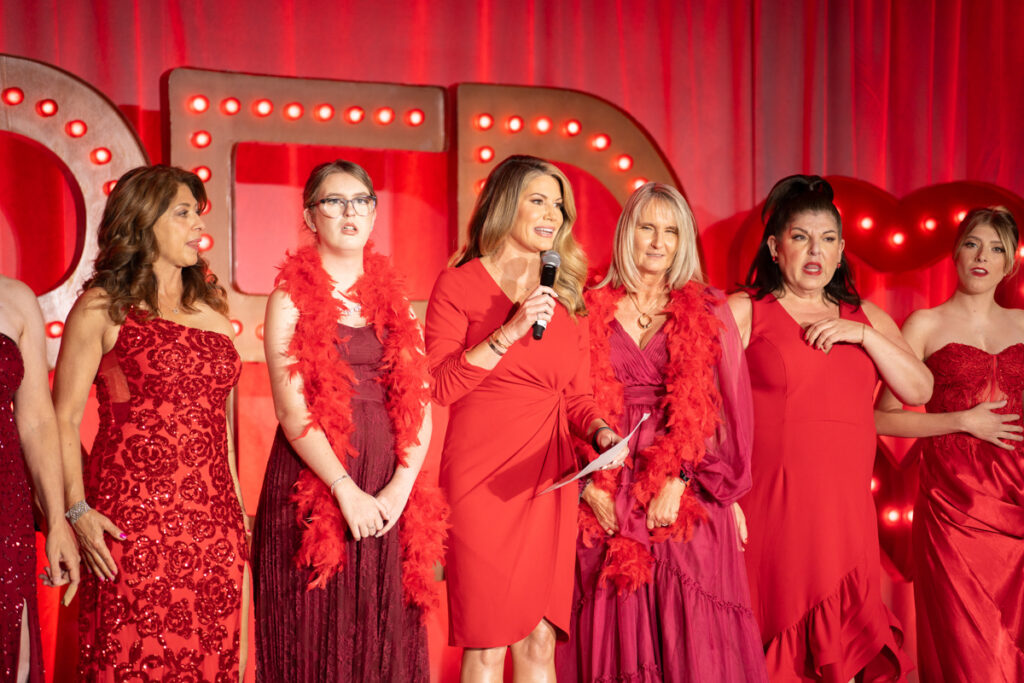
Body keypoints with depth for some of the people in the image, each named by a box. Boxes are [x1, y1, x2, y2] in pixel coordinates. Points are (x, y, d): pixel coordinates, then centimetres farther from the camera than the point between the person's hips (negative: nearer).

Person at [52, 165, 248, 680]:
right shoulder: (103, 309, -1)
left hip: (213, 522, 5)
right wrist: (76, 509, -15)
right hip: (134, 519, -5)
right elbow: (62, 419, -4)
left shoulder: (210, 307, 15)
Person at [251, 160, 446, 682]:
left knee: (386, 639, 8)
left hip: (390, 496, 3)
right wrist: (347, 491, -16)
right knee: (316, 640, 1)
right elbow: (292, 411, -9)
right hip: (314, 482, -3)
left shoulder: (394, 297, 12)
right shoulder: (292, 298, 1)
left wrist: (399, 488, -8)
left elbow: (420, 407, 5)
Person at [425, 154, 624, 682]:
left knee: (539, 641, 6)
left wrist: (599, 431, -5)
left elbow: (577, 396, 15)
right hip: (481, 478, -4)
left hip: (548, 479, 5)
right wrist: (509, 332, -15)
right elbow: (438, 386, -9)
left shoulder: (566, 295, 15)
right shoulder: (458, 285, 0)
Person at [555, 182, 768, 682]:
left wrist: (679, 481, -9)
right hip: (609, 502, 1)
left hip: (687, 502, -1)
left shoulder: (709, 313, 7)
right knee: (613, 632, 4)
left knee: (691, 638, -1)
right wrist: (588, 481, -6)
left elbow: (728, 410, 1)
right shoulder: (593, 313, 9)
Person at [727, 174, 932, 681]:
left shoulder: (865, 316, 16)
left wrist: (863, 334, -6)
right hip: (769, 507, -4)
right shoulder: (743, 311, 2)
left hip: (845, 510, 4)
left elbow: (920, 390, 6)